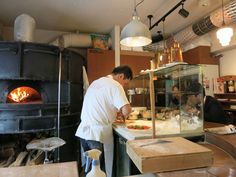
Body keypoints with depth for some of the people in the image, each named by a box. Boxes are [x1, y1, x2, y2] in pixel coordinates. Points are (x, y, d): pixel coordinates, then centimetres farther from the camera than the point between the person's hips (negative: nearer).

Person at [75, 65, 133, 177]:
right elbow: (126, 110, -21)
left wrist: (115, 111, 16)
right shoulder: (115, 85, -10)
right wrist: (124, 115, 2)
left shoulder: (97, 82, 16)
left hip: (83, 131, 8)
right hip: (98, 133, -8)